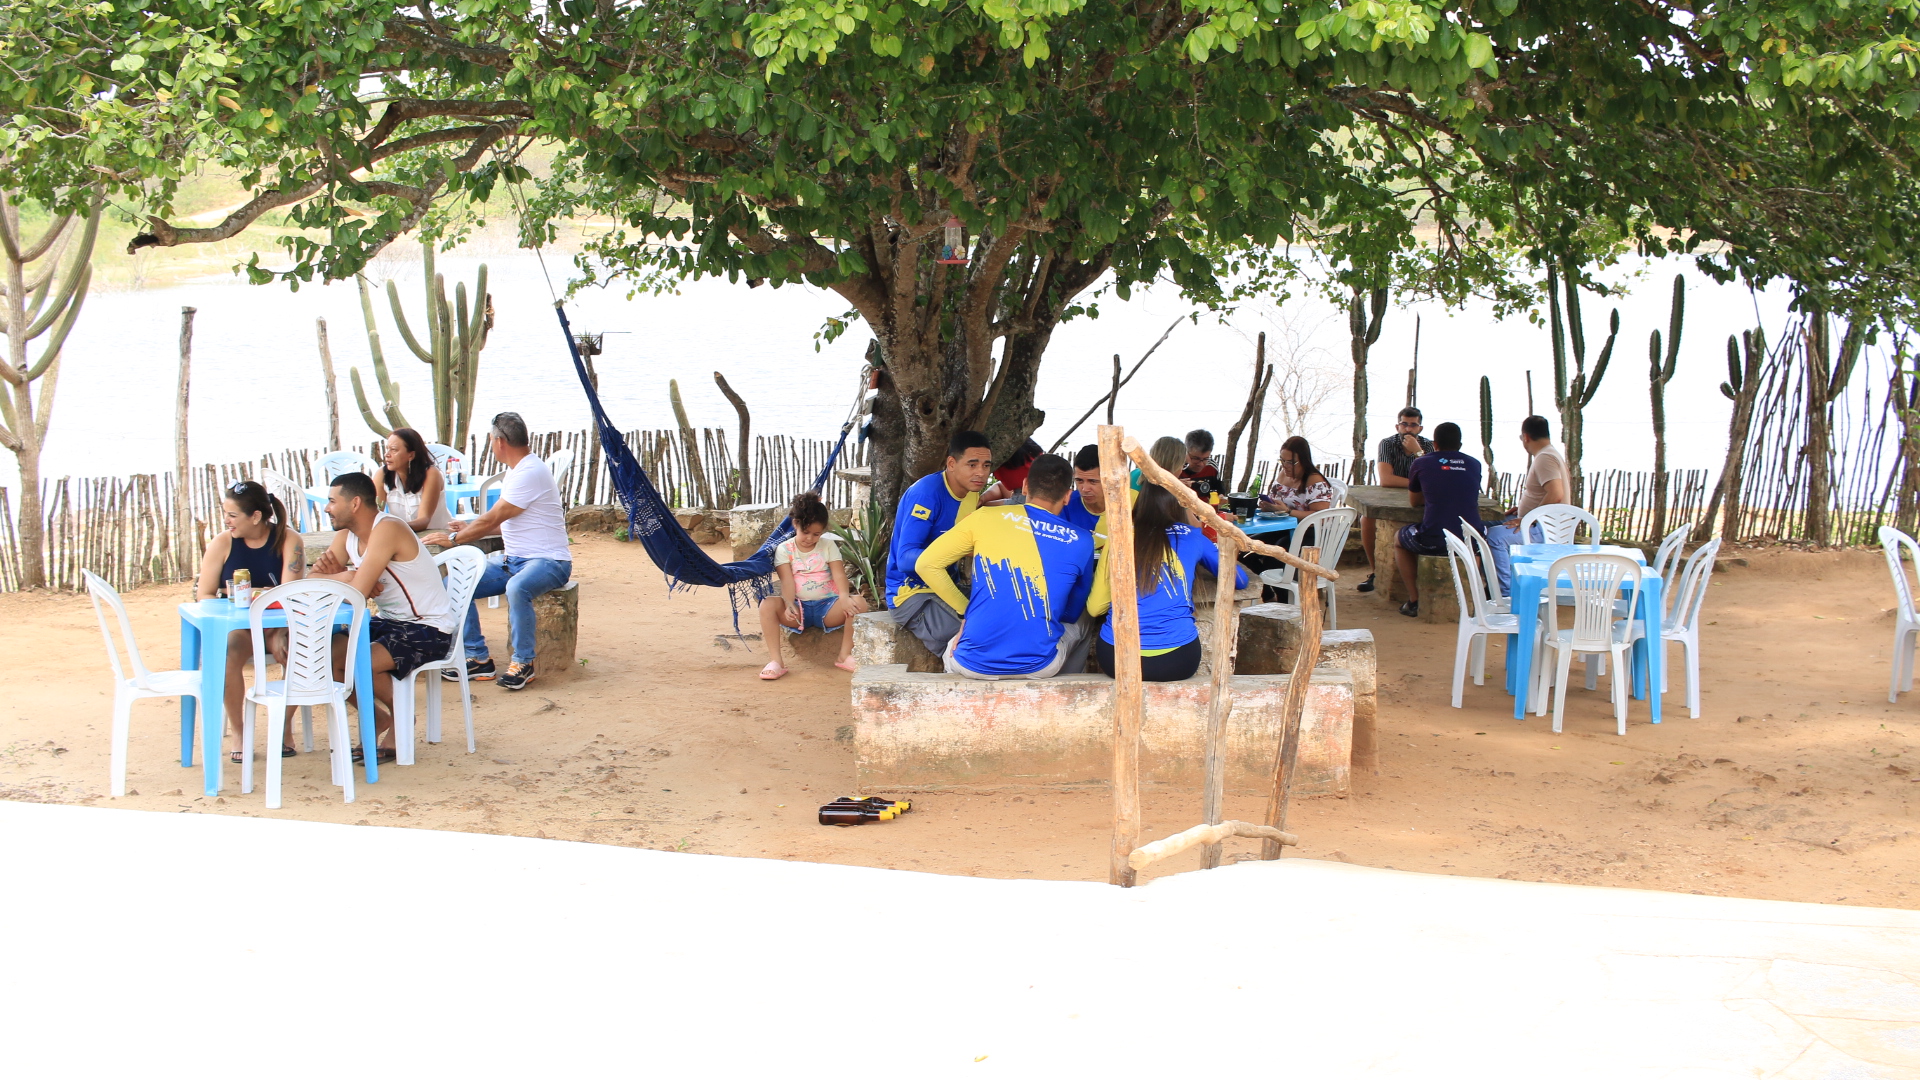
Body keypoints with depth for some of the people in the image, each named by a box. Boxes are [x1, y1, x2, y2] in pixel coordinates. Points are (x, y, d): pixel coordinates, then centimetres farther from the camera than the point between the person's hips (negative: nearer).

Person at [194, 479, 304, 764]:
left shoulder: (288, 540, -6)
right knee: (230, 653, -34)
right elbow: (204, 595, -2)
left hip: (278, 624, -1)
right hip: (235, 625, 1)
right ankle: (235, 729, -14)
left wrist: (279, 632, -29)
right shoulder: (223, 544, -2)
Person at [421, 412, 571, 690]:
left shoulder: (530, 473, -18)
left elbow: (493, 520, -17)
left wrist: (454, 538, -5)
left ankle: (523, 662, -22)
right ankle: (479, 658, 1)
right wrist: (471, 529, 27)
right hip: (513, 561, 10)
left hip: (547, 562, -10)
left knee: (517, 587, -41)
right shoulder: (516, 470, 14)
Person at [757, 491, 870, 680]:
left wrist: (844, 598, -27)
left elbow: (839, 574, -5)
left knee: (859, 602, -28)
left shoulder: (828, 546, 9)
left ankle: (845, 656, -20)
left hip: (827, 606, 1)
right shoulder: (784, 549, 5)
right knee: (768, 605, -30)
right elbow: (787, 581, -9)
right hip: (798, 609, -1)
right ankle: (776, 661, -30)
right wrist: (789, 606, -30)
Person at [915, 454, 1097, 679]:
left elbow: (926, 564, 3)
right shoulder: (1080, 542, 3)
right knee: (1081, 624, 34)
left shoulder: (985, 517, 0)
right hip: (1039, 667, 0)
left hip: (974, 664, 0)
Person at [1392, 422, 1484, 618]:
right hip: (1471, 543, 3)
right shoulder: (1474, 465, 11)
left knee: (1399, 540, 29)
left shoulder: (1421, 463, 3)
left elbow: (1414, 501, 18)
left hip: (1434, 541, -3)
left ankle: (1414, 600, 21)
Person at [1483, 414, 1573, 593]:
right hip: (1542, 523, 12)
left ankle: (1507, 592, -22)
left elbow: (1556, 494, -32)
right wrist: (1522, 509, 15)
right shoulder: (1548, 454, 15)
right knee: (1487, 527, 19)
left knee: (1495, 536, -27)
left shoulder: (1545, 458, -19)